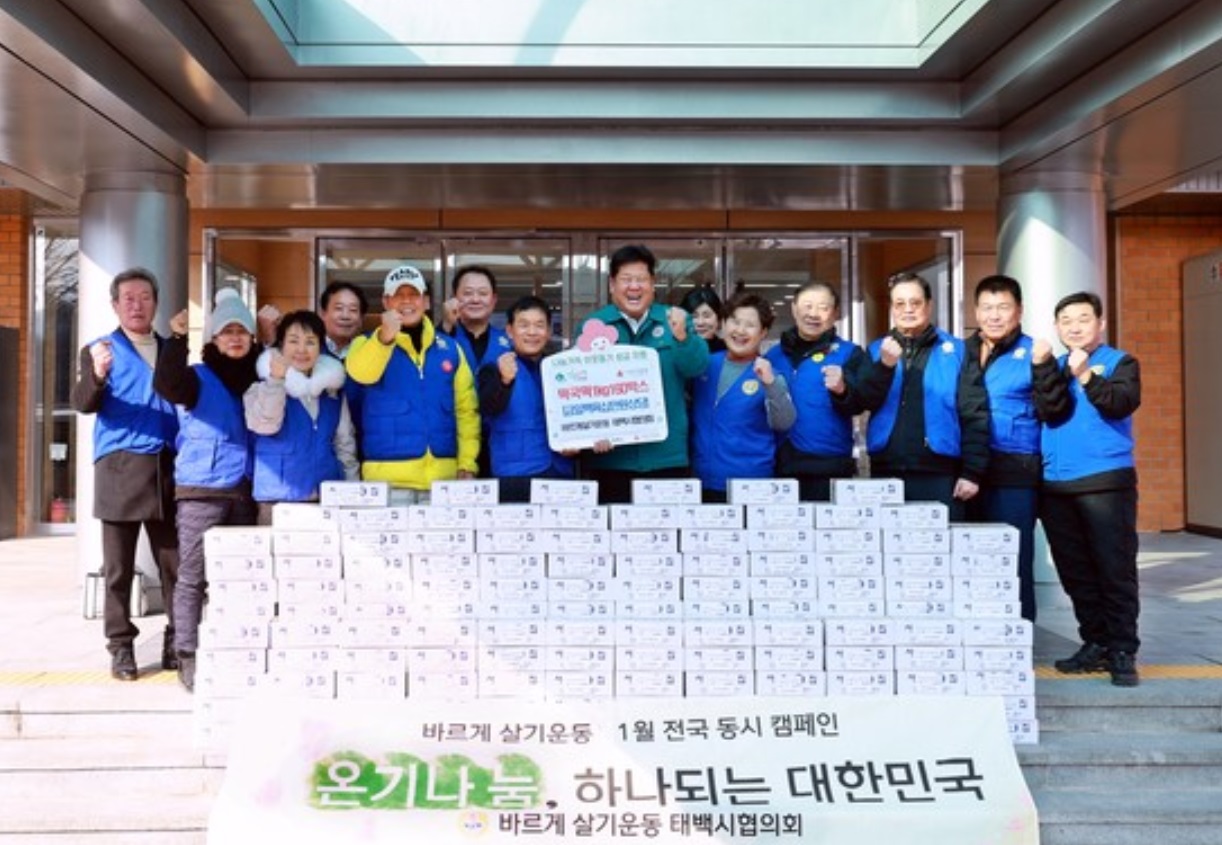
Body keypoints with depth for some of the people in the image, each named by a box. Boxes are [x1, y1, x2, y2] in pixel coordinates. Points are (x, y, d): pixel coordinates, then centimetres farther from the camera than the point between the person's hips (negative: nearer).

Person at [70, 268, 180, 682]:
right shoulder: (100, 350, 6)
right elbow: (84, 404, -9)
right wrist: (97, 376, -27)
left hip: (169, 468, 3)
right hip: (120, 469, -3)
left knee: (175, 563, 5)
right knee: (119, 568, 3)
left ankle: (177, 642, 14)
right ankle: (121, 647, 11)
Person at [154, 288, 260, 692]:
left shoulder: (257, 378, 14)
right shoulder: (197, 377, -2)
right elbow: (166, 385, -18)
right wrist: (177, 338, -31)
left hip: (244, 491, 5)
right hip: (201, 490, -4)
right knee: (193, 577, -3)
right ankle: (188, 657, 3)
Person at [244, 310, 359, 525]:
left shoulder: (333, 391, 13)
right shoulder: (261, 387, 1)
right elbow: (265, 425, -18)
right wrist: (276, 381, -28)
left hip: (328, 499, 4)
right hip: (279, 499, -3)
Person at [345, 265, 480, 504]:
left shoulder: (450, 348, 9)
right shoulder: (368, 344, 2)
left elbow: (466, 410, 8)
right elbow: (361, 373, -21)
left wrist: (467, 463, 0)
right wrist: (385, 338, -39)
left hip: (442, 475, 3)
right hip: (388, 475, -2)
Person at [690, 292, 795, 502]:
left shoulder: (768, 375, -4)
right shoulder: (705, 364, 6)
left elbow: (784, 423, -15)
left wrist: (770, 384, -31)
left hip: (750, 485, -3)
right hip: (701, 481, 3)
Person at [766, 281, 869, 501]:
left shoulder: (849, 353, 2)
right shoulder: (774, 355, 12)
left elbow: (860, 404, -12)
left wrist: (842, 390, -33)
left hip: (830, 467, -3)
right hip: (780, 466, 3)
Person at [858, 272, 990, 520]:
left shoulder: (956, 351, 3)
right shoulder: (877, 350, 9)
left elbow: (974, 416, 0)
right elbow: (864, 402, -4)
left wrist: (972, 472, -5)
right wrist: (885, 365, -20)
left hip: (939, 473, -2)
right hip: (886, 472, 2)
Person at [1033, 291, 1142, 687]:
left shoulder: (1121, 362, 4)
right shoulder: (1052, 366, 12)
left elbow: (1122, 404, -16)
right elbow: (1051, 412, -6)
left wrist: (1086, 376, -28)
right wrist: (1044, 368, -17)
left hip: (1106, 481, -4)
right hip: (1056, 485, 4)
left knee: (1115, 569, -3)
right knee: (1076, 572, 10)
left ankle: (1122, 651, 6)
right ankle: (1095, 644, 21)